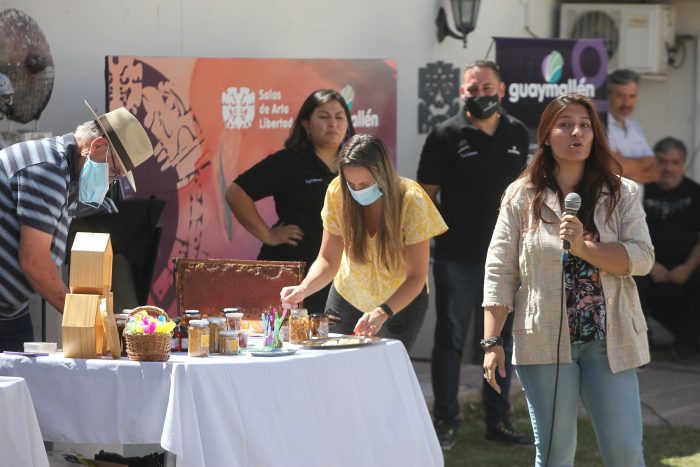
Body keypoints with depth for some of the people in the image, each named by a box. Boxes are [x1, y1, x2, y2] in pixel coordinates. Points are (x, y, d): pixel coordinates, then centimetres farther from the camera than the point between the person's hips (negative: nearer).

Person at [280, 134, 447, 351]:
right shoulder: (337, 192, -19)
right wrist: (303, 289, -34)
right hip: (348, 298, 2)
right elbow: (328, 260, -14)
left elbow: (416, 277, -25)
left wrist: (383, 312, -41)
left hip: (402, 302, -2)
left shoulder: (411, 201, -25)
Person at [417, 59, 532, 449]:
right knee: (451, 340, 3)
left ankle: (498, 420, 19)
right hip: (458, 258, -4)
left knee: (504, 340, 10)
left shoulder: (518, 134, 7)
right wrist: (442, 231, -10)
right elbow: (427, 194, -2)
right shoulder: (447, 136, -5)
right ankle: (446, 421, 10)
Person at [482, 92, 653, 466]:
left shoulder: (622, 194, 4)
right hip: (545, 342, -1)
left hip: (610, 343, 1)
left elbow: (642, 258, -7)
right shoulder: (522, 197, 2)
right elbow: (500, 274, 1)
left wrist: (584, 247, -20)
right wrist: (492, 343, -5)